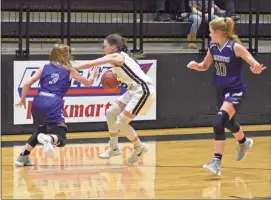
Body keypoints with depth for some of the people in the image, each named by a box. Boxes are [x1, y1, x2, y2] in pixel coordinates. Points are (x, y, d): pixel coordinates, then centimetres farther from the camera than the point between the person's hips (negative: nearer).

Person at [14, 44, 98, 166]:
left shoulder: (44, 68, 17)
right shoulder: (70, 71, 14)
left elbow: (27, 83, 8)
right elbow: (88, 83, 28)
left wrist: (22, 100, 22)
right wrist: (93, 75, 50)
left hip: (38, 103, 4)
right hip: (54, 105, -4)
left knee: (40, 130, 32)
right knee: (61, 140, -3)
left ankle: (22, 157, 25)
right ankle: (48, 139, -40)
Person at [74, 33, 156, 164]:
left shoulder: (116, 56, -11)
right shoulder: (120, 58, 17)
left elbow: (91, 64, -16)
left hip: (144, 91, -10)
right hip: (134, 91, 10)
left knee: (121, 122, -8)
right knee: (111, 113, 10)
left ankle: (139, 147, 10)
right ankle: (114, 147, 19)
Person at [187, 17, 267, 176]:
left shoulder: (235, 47, -21)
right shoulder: (213, 47, -3)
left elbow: (255, 64, -22)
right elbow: (205, 66, 12)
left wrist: (256, 69, -46)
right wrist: (195, 66, -11)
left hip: (235, 91, -7)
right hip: (221, 91, 8)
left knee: (219, 123, -25)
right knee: (229, 122, 27)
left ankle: (217, 163, -24)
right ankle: (244, 142, 60)